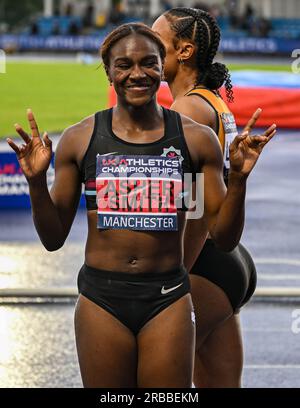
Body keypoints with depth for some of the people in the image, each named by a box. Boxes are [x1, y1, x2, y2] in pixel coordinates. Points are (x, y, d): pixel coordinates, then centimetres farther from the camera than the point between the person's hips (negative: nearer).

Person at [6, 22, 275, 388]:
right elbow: (53, 239, 6)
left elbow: (224, 238, 3)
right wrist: (36, 182, -11)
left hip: (167, 300, 0)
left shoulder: (197, 139, 1)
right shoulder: (80, 139, 1)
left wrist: (238, 178, -12)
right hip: (101, 298, 0)